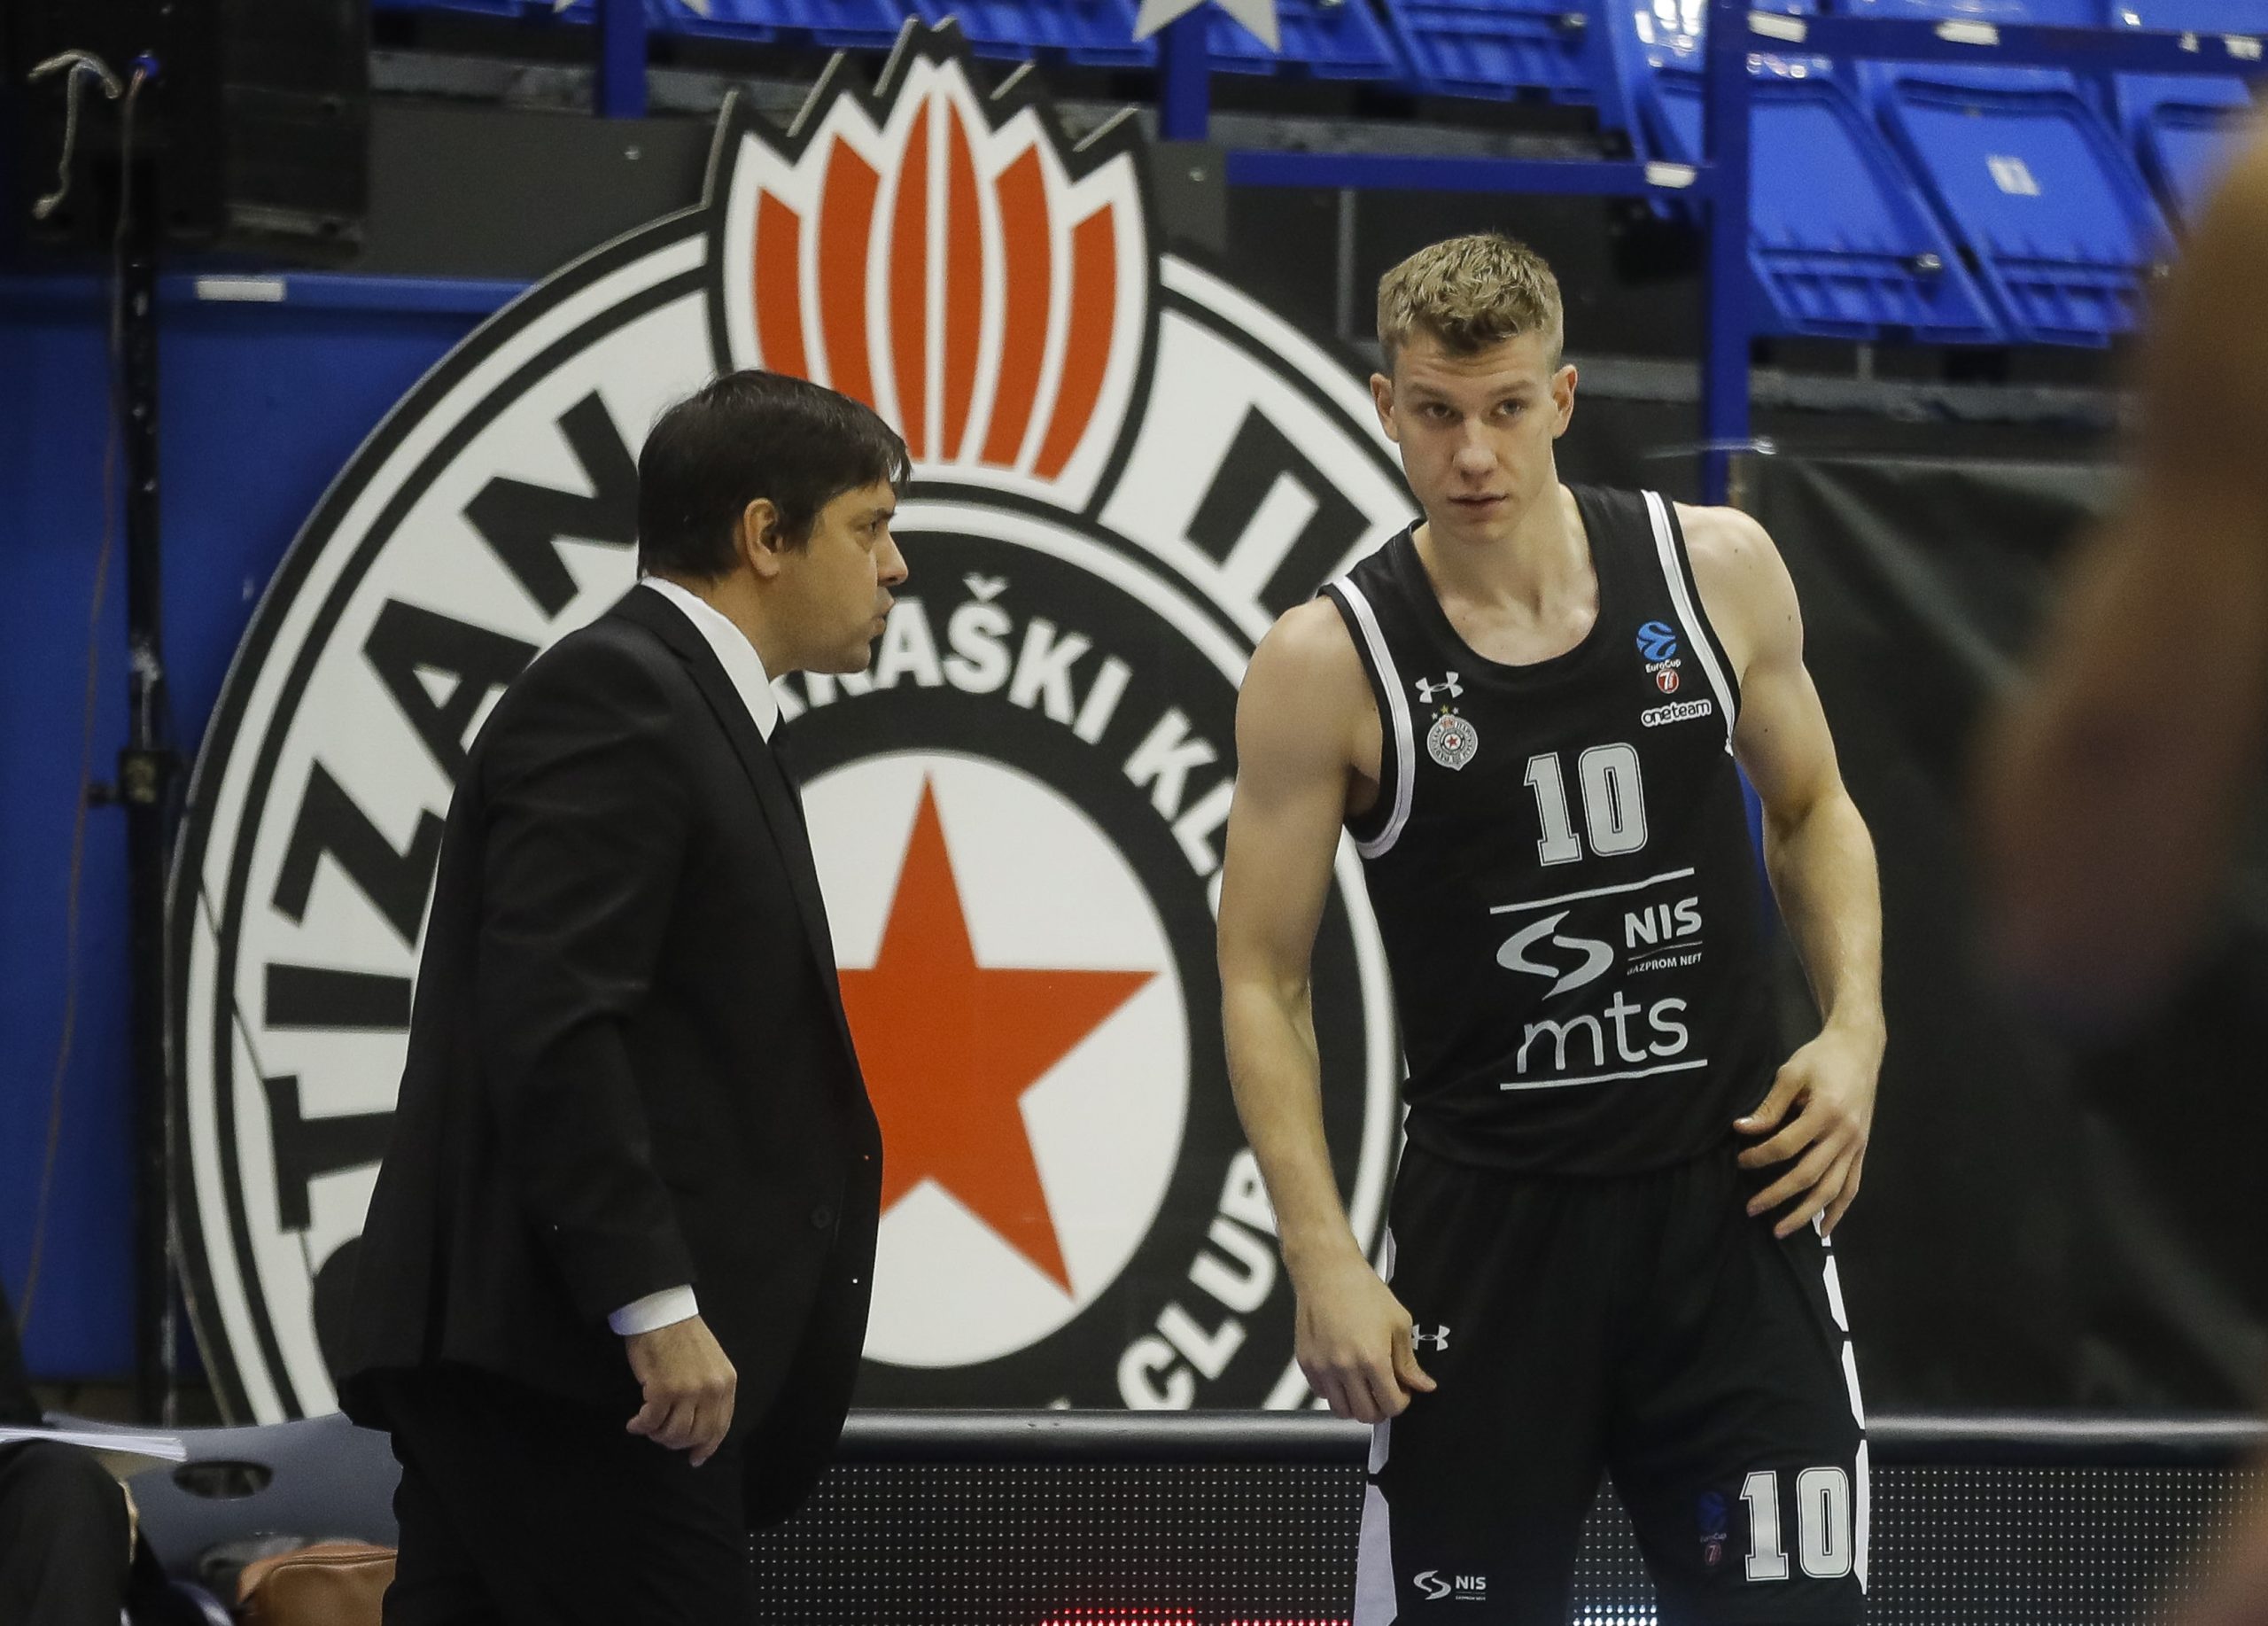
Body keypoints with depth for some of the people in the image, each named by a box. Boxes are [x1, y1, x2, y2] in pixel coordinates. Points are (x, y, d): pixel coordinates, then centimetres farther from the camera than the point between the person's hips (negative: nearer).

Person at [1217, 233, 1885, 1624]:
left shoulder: (1716, 569, 1)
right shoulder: (1331, 664, -6)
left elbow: (1812, 807, 17)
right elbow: (1264, 978, -1)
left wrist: (1856, 1027, 0)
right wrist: (1323, 1259, -10)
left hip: (1734, 1201, 1)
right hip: (1488, 1232, -1)